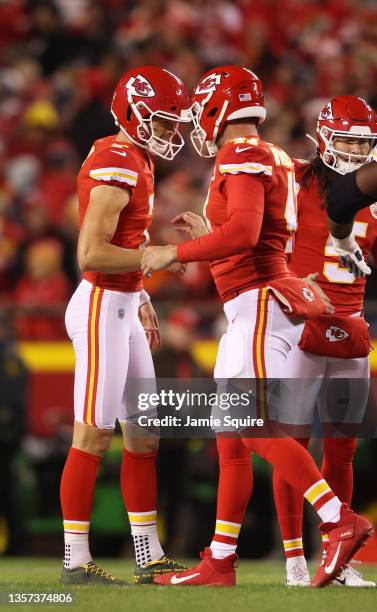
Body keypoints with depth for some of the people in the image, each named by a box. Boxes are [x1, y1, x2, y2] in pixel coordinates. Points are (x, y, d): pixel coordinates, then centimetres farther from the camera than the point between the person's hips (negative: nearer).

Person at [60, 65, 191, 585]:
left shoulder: (135, 162, 15)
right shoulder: (117, 167, -17)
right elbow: (91, 254, -23)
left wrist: (142, 301, 19)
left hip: (122, 308, 10)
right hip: (102, 307, -10)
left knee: (144, 434, 12)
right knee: (93, 435, -6)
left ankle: (149, 557, 16)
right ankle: (76, 561, -1)